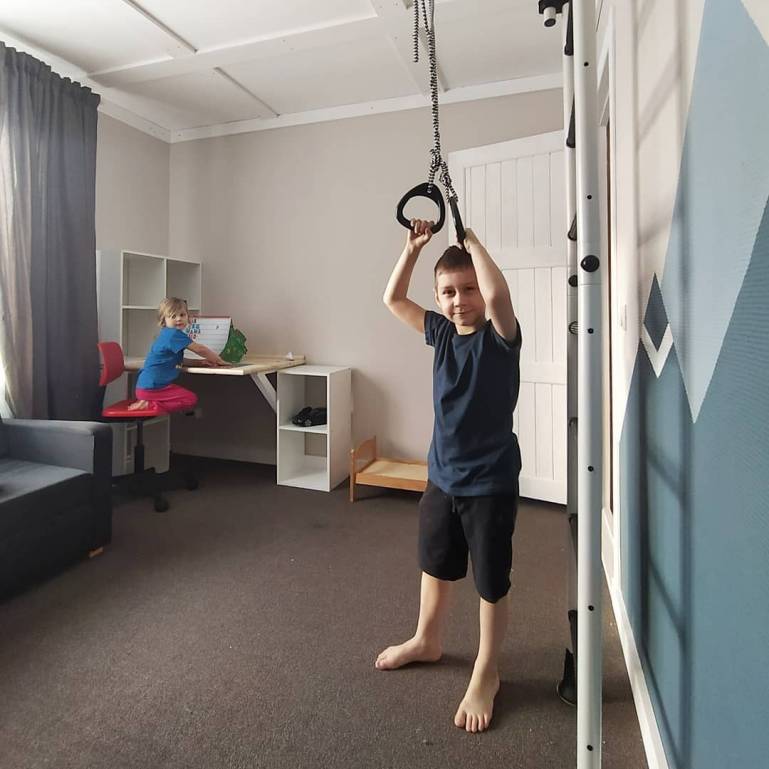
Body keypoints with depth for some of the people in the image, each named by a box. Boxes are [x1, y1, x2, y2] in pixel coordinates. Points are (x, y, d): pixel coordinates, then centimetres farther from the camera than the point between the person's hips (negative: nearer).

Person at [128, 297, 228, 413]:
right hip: (152, 387, -10)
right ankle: (150, 406, -11)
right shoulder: (174, 334, -16)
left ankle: (147, 402, 11)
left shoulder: (167, 335, 15)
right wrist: (218, 360, -3)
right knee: (191, 399, -9)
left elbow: (178, 360, 22)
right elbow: (199, 349, -16)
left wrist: (201, 363, 9)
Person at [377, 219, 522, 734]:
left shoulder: (500, 335, -15)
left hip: (491, 483, -6)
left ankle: (486, 675, 33)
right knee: (435, 566, 24)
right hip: (442, 476, 6)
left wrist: (470, 239, -22)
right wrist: (415, 246, -1)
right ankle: (427, 641, 48)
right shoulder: (441, 331, 2)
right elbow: (393, 299, 9)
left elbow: (498, 293, -37)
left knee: (491, 583, 11)